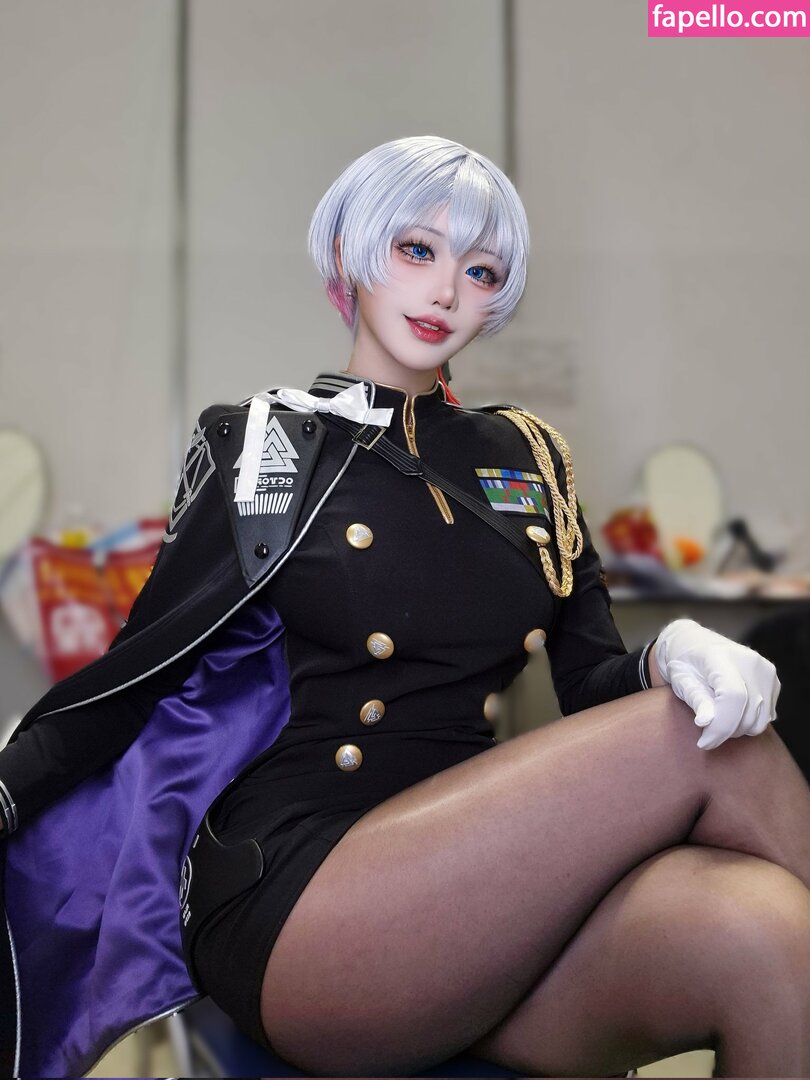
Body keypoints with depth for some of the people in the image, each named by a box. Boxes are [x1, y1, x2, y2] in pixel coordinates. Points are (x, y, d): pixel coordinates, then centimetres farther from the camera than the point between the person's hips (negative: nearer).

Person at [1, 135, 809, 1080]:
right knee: (716, 748, -21)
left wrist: (669, 658, -11)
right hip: (296, 901, -4)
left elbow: (593, 678, 11)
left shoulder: (529, 458, 15)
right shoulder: (260, 445, 4)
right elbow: (135, 674, 3)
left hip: (493, 882, 4)